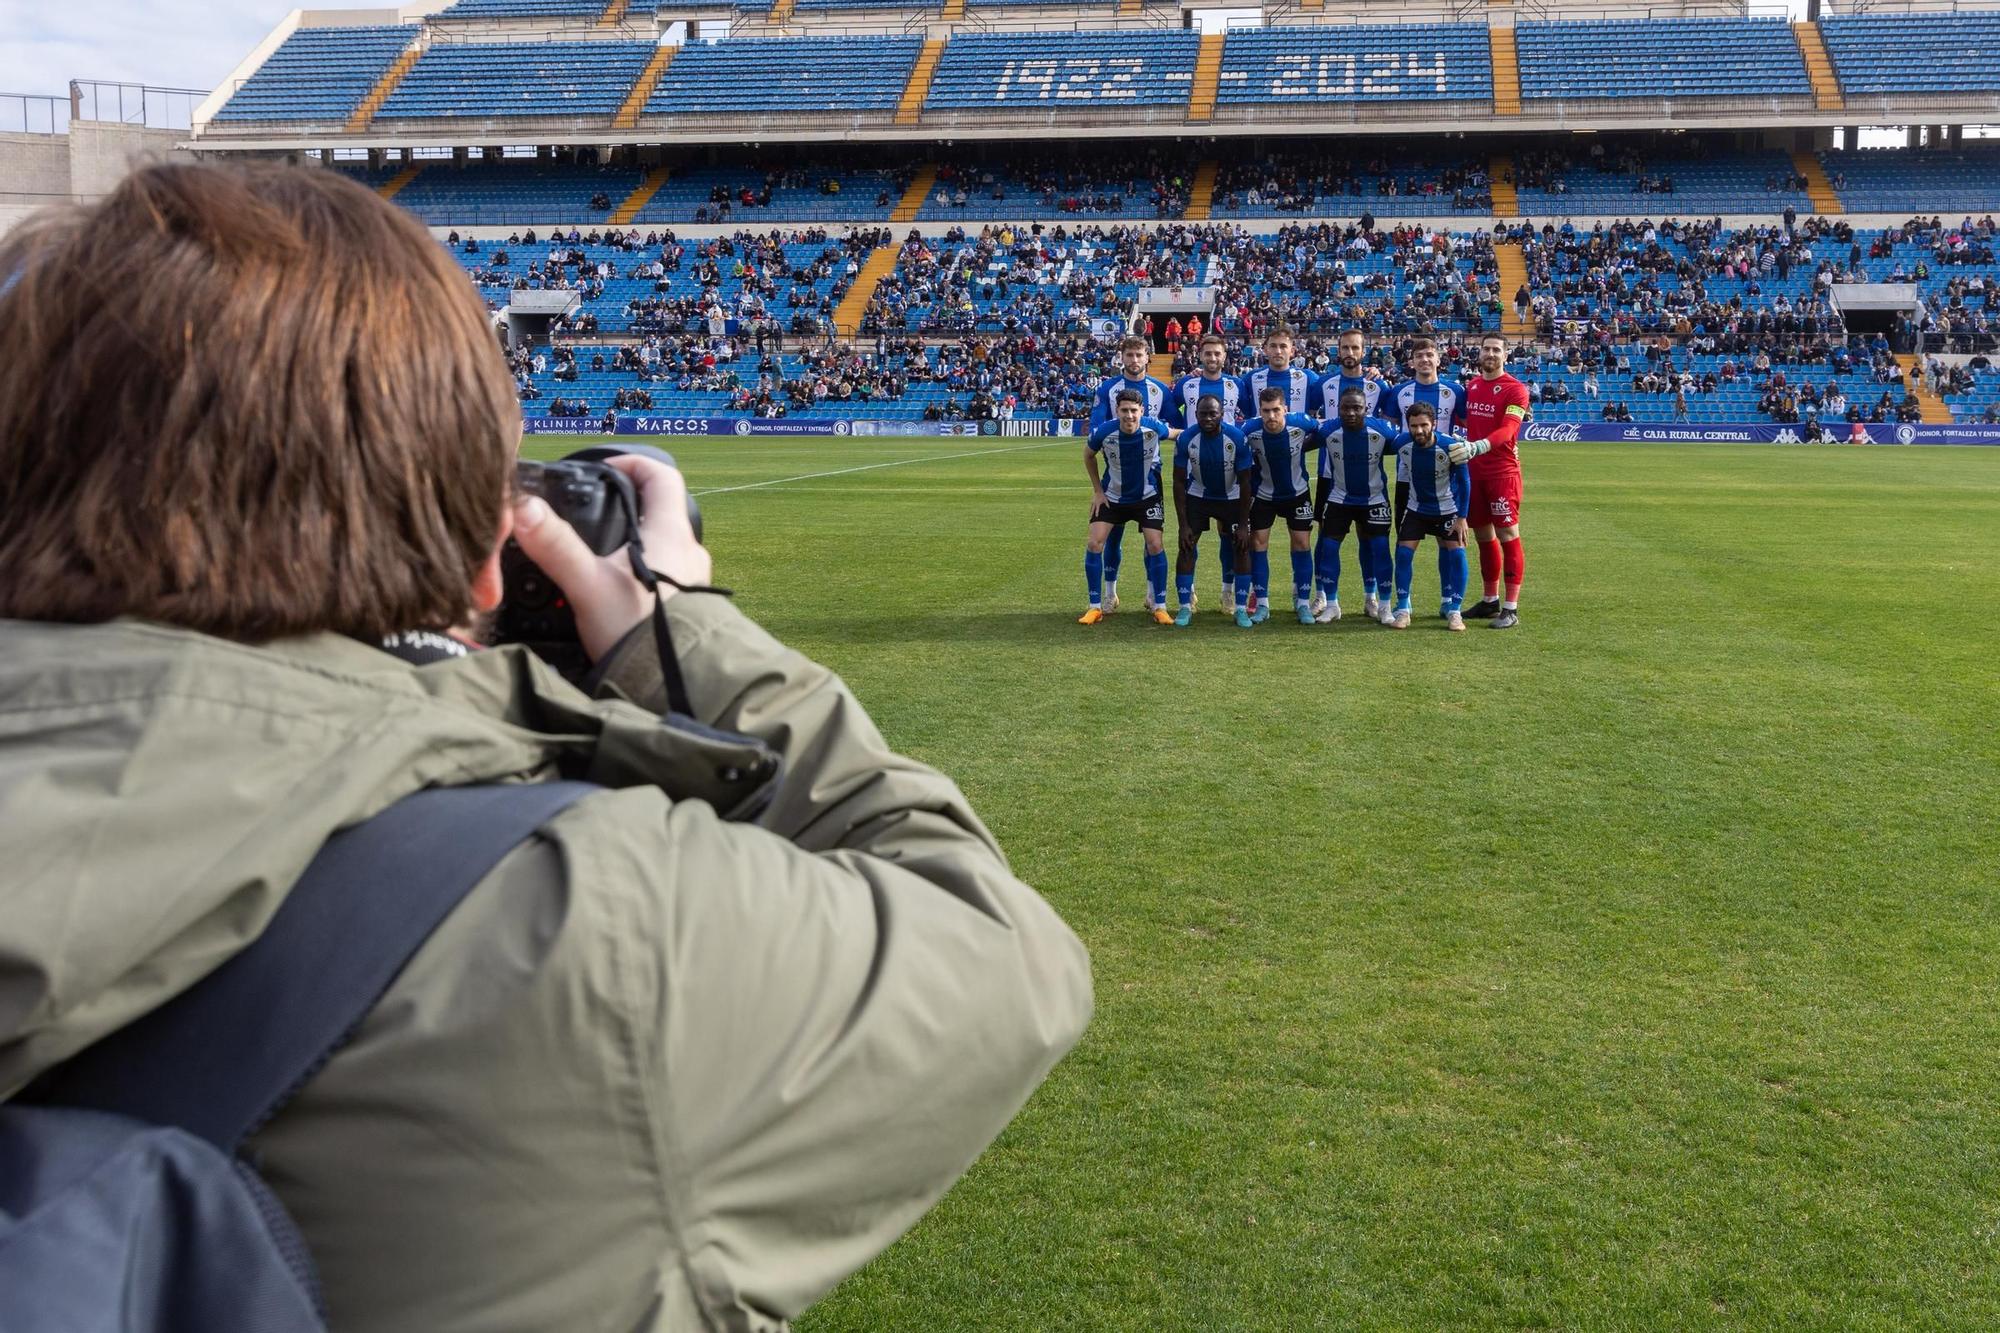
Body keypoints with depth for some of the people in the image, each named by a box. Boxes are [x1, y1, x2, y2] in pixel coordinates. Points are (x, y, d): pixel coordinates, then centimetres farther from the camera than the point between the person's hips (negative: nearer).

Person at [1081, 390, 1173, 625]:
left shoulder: (1154, 428, -24)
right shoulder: (1104, 432, -23)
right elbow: (1088, 455, -1)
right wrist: (1097, 490, -1)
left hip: (1147, 496, 0)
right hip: (1112, 497, 0)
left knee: (1155, 545, -10)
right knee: (1094, 544, -10)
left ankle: (1159, 606, 4)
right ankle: (1095, 607, 1)